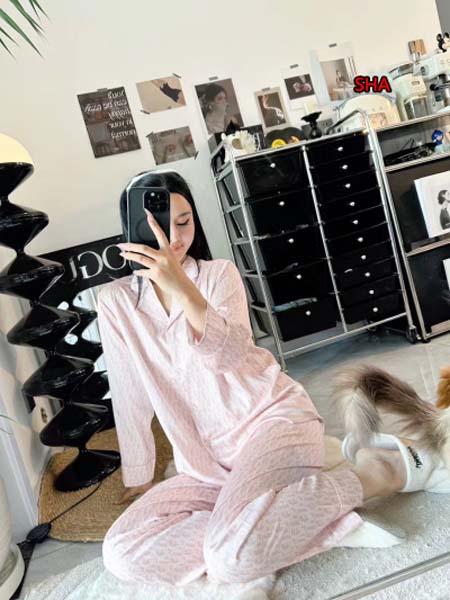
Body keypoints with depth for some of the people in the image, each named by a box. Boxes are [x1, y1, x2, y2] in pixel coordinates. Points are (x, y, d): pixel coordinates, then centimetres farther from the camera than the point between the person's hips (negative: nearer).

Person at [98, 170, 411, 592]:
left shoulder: (219, 273, -2)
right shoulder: (115, 302, 2)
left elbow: (231, 354, -20)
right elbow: (130, 398, 6)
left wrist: (182, 288, -34)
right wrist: (138, 479, 12)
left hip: (273, 416, -3)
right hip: (206, 460, 4)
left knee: (233, 555, -28)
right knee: (121, 554, -16)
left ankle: (361, 478, -8)